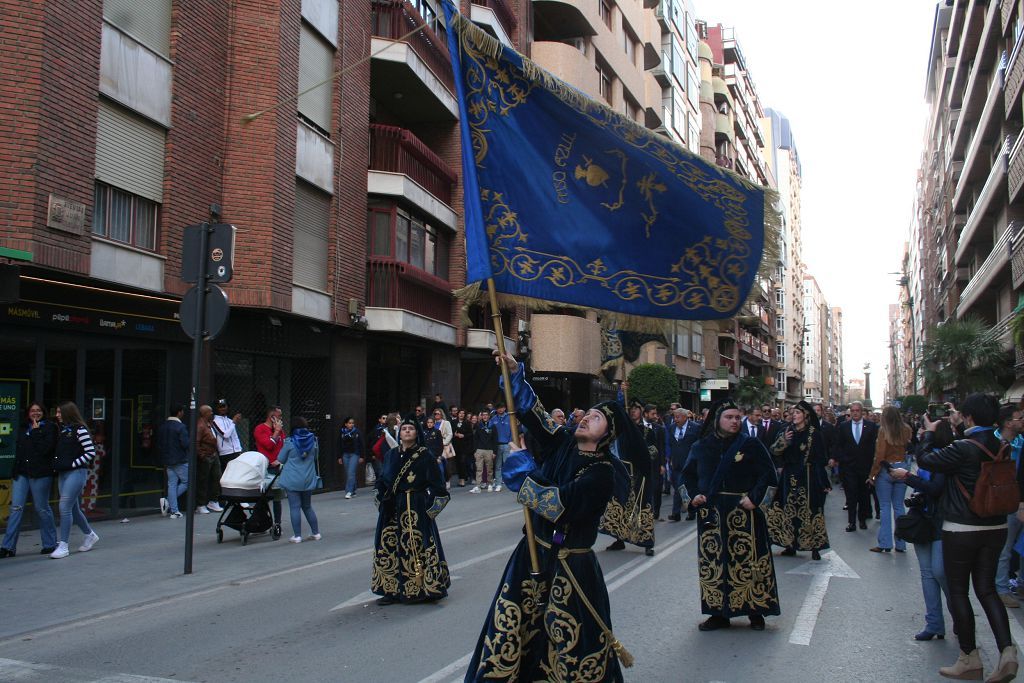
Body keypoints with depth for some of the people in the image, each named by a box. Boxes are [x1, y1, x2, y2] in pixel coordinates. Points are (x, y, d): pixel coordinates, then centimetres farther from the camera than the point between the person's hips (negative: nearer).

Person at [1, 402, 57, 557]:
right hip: (21, 473, 5)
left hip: (40, 474, -5)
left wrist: (35, 432, -10)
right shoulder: (23, 428, 17)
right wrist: (15, 471, 11)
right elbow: (18, 449, 18)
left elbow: (45, 448, -14)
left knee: (42, 508, 2)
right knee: (16, 508, -1)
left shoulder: (50, 427, -2)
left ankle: (50, 544, 14)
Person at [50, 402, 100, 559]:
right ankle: (90, 535, 31)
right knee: (73, 509, 13)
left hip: (76, 472, -8)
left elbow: (91, 452, -12)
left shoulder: (79, 429, -9)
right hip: (63, 473, 8)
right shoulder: (62, 430, 13)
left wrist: (73, 464, -13)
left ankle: (63, 546, -7)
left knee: (64, 506, -12)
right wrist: (57, 463, 4)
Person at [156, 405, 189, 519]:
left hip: (167, 461, 7)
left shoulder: (162, 427, 9)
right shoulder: (180, 427, -15)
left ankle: (174, 511, 4)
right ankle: (168, 501, -8)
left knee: (172, 484, 8)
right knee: (186, 482, 5)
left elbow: (158, 445, 13)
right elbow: (185, 444, -20)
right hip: (180, 461, -7)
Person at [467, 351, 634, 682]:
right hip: (533, 551, 6)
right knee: (508, 626, 6)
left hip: (571, 565, -6)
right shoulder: (563, 443, 2)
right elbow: (533, 411, 3)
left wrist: (522, 466, -18)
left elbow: (559, 503, -25)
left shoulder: (602, 473, -16)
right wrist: (515, 372, -9)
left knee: (573, 641, 2)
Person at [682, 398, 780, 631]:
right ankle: (719, 613, 16)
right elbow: (688, 474, 17)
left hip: (742, 513, -3)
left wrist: (754, 498, -14)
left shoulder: (750, 444, -3)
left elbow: (767, 472, -5)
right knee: (713, 563, 6)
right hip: (711, 513, 3)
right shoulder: (701, 447, 5)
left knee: (747, 560, 0)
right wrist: (695, 494, 3)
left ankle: (755, 612, 14)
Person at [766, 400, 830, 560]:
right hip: (789, 477, 5)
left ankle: (815, 547, 2)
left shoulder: (814, 433, -5)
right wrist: (783, 441, -16)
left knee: (809, 511, -4)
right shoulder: (788, 432, 9)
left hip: (808, 477, -5)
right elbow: (774, 450, 4)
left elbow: (820, 459, -9)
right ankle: (791, 545, 15)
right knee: (790, 511, 7)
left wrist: (824, 483, -13)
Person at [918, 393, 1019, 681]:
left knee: (958, 591, 6)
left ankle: (970, 659, 13)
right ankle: (1007, 650, -2)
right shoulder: (1000, 447, 1)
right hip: (995, 528, 6)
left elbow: (925, 461, -12)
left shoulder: (962, 448, -19)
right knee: (987, 589, 13)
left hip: (961, 530, -6)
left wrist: (929, 433, 4)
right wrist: (955, 429, 19)